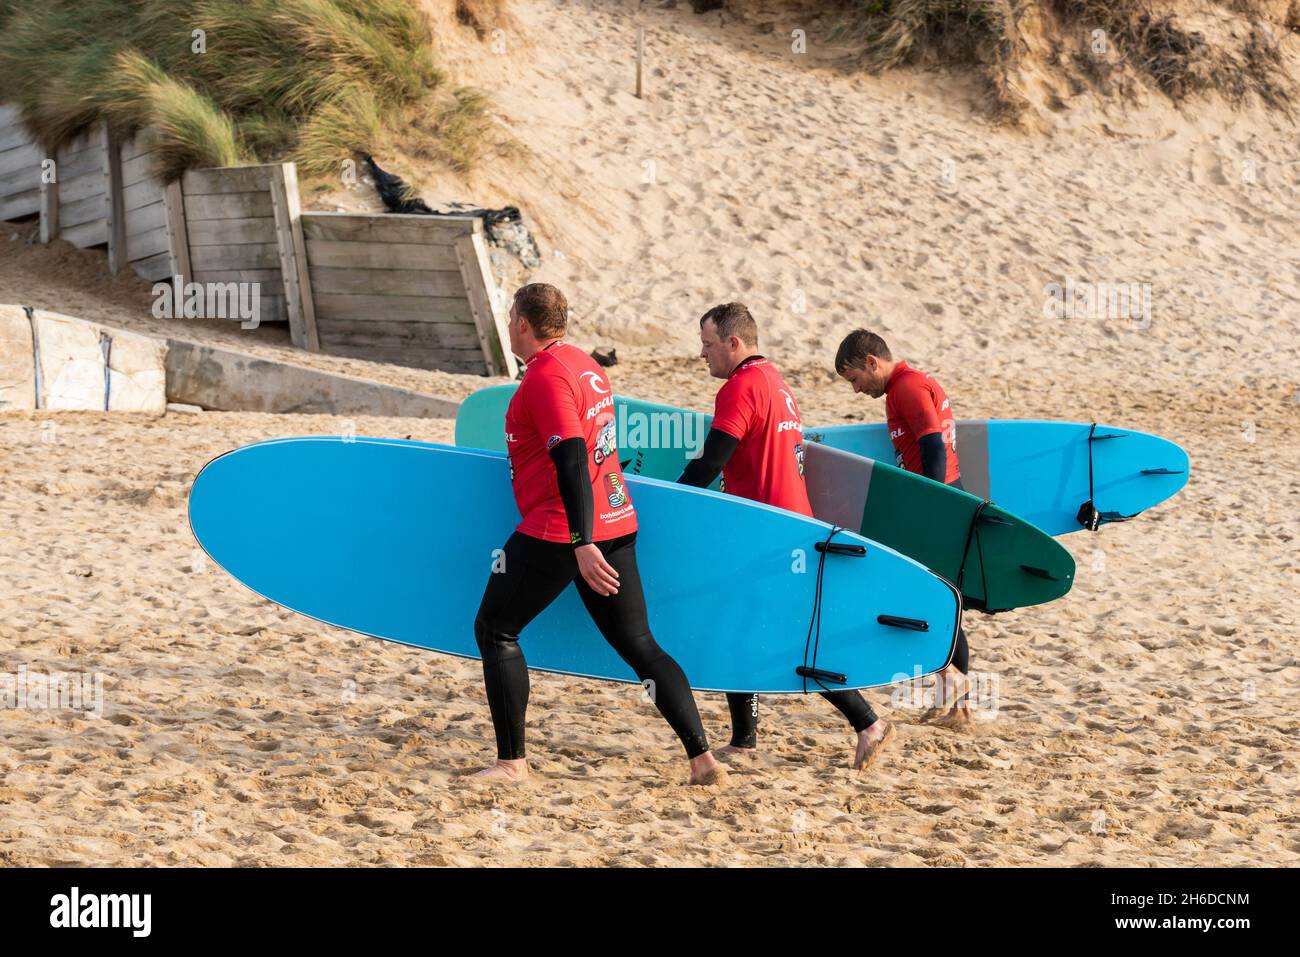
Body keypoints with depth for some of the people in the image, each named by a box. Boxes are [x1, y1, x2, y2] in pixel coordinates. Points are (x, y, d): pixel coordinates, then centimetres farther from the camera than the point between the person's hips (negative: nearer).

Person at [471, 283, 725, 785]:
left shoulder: (545, 375, -13)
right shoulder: (587, 365, 14)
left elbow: (571, 462, -22)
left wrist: (582, 545, -27)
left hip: (559, 532, -8)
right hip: (616, 525, 8)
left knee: (495, 629, 7)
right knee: (638, 643, 8)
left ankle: (511, 761, 5)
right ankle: (702, 756, -1)